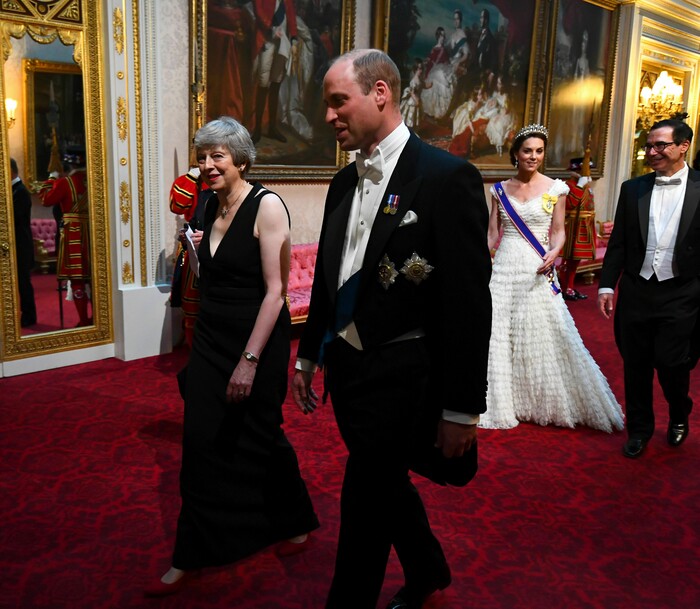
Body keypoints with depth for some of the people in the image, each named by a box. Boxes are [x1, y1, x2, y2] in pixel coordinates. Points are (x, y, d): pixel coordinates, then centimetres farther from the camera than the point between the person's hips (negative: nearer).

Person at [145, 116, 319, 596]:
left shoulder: (266, 205, -14)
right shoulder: (211, 207, 7)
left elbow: (275, 290, -20)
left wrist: (249, 360, -22)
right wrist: (193, 247, 4)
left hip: (258, 339, -6)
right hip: (211, 340, 6)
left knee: (259, 438, 10)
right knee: (202, 444, 6)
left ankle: (296, 522, 37)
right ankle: (190, 556, 21)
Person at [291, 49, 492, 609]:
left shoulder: (447, 178, -16)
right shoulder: (345, 181, 7)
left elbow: (469, 303, -16)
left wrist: (462, 409, -15)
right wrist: (309, 357, 18)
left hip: (397, 378, -7)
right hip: (345, 368, 8)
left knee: (365, 507, 3)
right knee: (386, 484, 23)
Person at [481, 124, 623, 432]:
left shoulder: (555, 188, 1)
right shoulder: (500, 189, 7)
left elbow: (558, 231, 2)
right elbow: (492, 234, 8)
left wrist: (554, 253, -17)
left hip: (537, 272, -2)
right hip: (503, 269, 2)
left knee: (545, 337, 0)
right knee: (498, 336, 5)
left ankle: (551, 403, 18)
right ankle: (501, 400, 21)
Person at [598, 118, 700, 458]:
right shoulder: (632, 189, 5)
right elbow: (618, 243, 6)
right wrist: (606, 285, 1)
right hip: (636, 292, 3)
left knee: (671, 363, -1)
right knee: (635, 366, 10)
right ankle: (639, 428, 29)